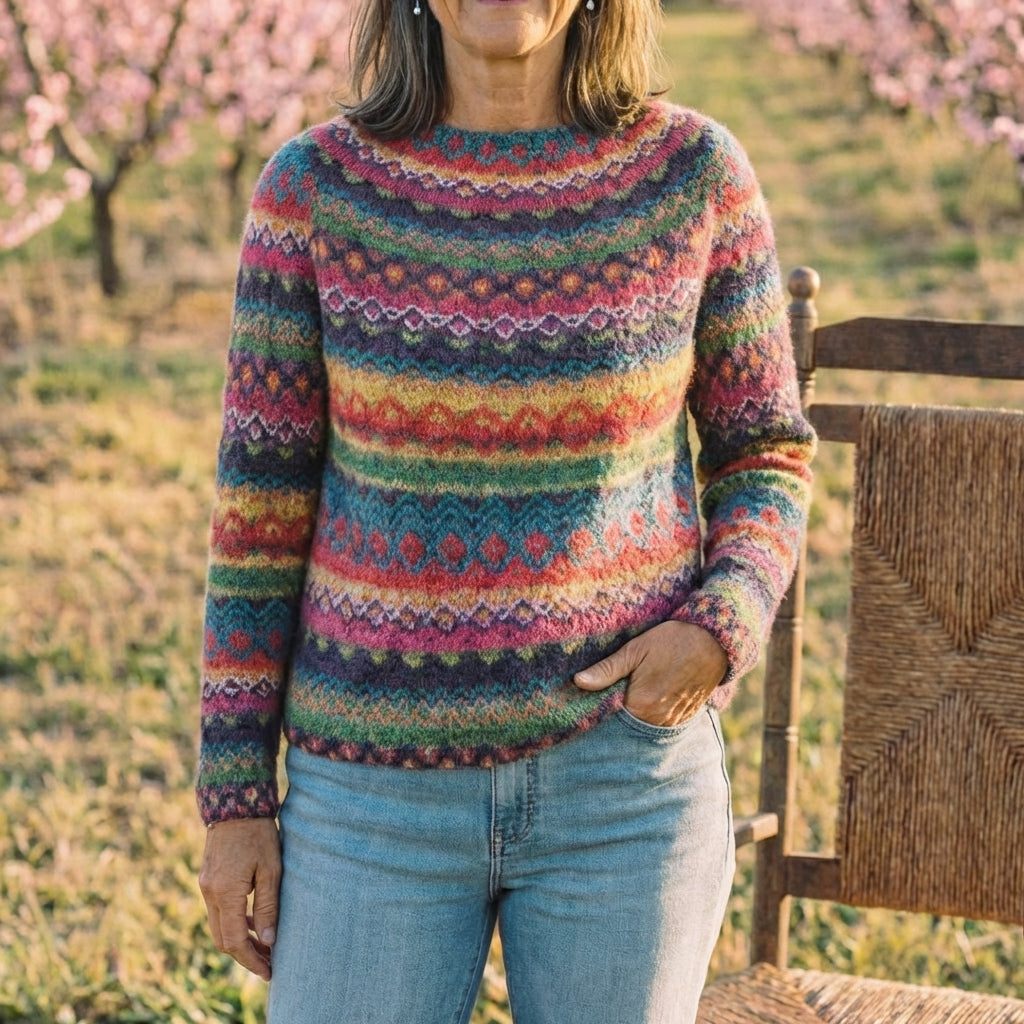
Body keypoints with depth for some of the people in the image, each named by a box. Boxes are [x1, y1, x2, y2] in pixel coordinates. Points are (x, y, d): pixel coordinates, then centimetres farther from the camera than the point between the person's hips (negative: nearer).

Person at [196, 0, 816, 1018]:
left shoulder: (692, 170, -4)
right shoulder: (315, 187, -5)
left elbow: (764, 458, 5)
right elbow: (262, 496, -1)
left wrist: (721, 629, -15)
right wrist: (233, 792, -2)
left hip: (623, 767, 0)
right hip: (384, 782, 0)